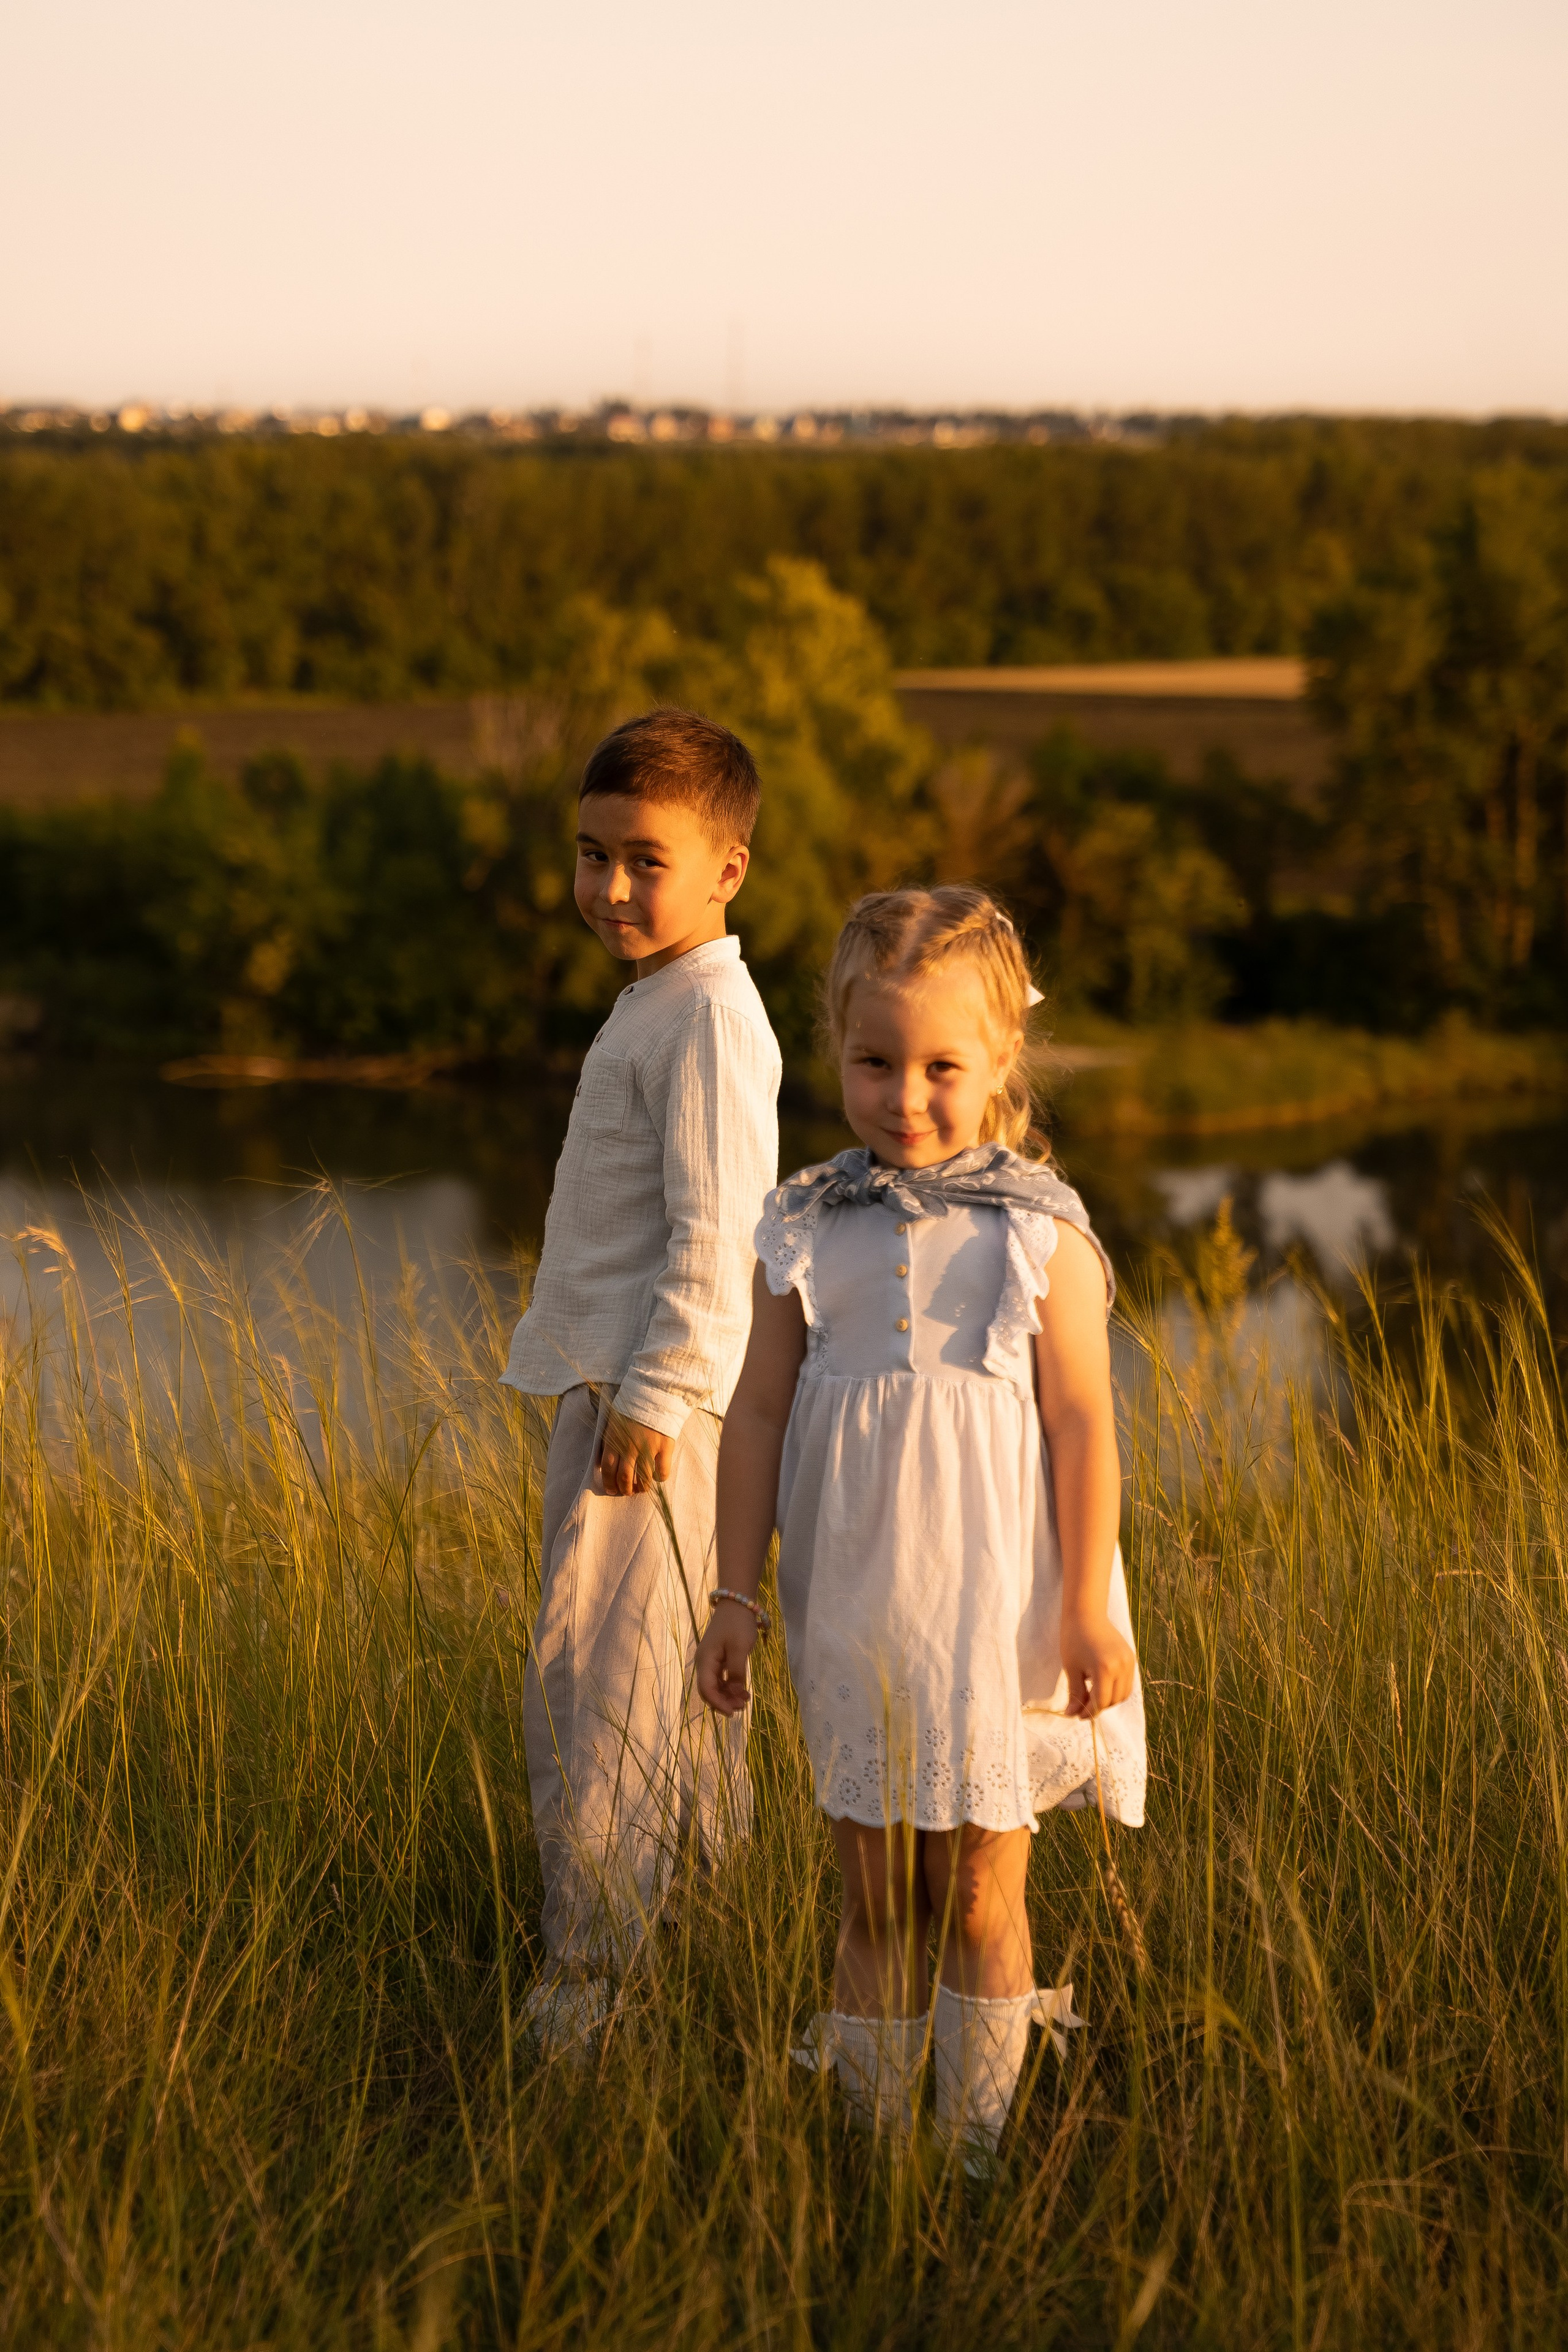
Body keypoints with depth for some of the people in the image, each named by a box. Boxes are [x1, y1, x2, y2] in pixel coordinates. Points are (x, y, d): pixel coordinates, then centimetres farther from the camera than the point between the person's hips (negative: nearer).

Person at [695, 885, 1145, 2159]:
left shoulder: (1041, 1232, -5)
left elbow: (1083, 1423, -5)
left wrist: (1089, 1608, -7)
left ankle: (978, 2149, 15)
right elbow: (758, 1412, 6)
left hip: (994, 1613, -2)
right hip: (852, 1613, 2)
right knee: (875, 1905, 9)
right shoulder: (805, 1231, 2)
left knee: (979, 1899, 4)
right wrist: (736, 1596, 5)